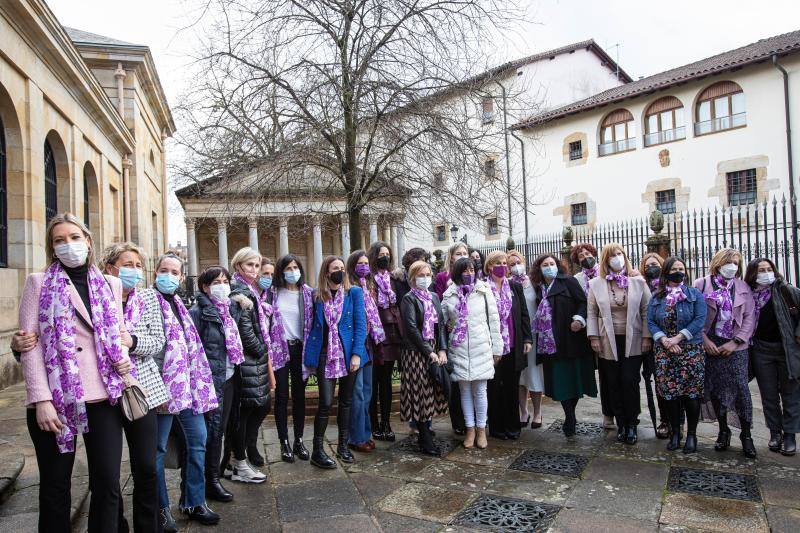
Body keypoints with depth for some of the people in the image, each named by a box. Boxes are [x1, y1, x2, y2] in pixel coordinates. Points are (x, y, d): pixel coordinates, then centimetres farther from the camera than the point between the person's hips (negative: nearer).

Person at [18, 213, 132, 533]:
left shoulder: (111, 284, 12)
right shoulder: (38, 282, 3)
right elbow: (30, 344, -4)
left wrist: (123, 360, -2)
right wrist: (41, 399, -12)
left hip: (104, 397, 2)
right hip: (55, 399, -2)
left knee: (108, 485, 3)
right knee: (55, 486, 10)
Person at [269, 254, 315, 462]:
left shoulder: (308, 293, 3)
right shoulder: (273, 293, -1)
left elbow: (312, 321, 5)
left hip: (300, 348, 2)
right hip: (279, 348, -1)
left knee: (299, 395, 9)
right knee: (282, 396, 3)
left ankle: (299, 441, 20)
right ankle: (284, 443, 13)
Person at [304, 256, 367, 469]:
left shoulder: (354, 293, 0)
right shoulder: (317, 296, 4)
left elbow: (360, 324, -4)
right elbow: (312, 326, 8)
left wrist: (357, 354, -12)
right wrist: (310, 356, 3)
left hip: (348, 354, 1)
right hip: (325, 355, 0)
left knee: (346, 401, 11)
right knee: (326, 403, -4)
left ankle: (343, 446, 26)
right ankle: (317, 451, 9)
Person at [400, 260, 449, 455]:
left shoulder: (434, 297, 13)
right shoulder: (409, 299, -6)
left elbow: (441, 324, 9)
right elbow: (412, 329, -13)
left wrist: (442, 349, -3)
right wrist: (429, 352, -14)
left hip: (435, 350, 6)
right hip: (416, 352, -6)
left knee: (432, 393, 7)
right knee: (421, 393, -3)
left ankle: (424, 432, 19)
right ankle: (426, 441, 5)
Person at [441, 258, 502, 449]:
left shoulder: (485, 292, 0)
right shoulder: (449, 295, 3)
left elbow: (494, 320, 2)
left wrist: (497, 347, 2)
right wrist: (448, 326, -3)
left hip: (481, 348, -1)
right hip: (458, 349, 1)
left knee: (480, 390, 2)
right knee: (465, 390, 8)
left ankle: (481, 429, 17)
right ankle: (470, 429, 21)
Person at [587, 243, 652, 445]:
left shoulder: (638, 282, 2)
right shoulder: (596, 284, 3)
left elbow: (646, 311, 2)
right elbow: (592, 313, 4)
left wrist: (647, 337, -3)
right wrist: (594, 337, -2)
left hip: (632, 342, -1)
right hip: (608, 343, 1)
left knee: (630, 382, -4)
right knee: (613, 384, 5)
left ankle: (631, 424, 12)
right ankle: (620, 423, 18)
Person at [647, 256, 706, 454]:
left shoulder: (695, 294, 4)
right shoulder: (656, 298, 9)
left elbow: (700, 319, -7)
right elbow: (650, 322, 3)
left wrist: (678, 338, -14)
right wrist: (665, 340, -13)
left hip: (691, 350, -2)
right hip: (664, 352, 2)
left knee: (691, 393, -2)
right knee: (669, 393, 4)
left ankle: (691, 435, 11)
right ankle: (675, 432, 17)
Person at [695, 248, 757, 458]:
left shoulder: (743, 287, 8)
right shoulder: (701, 285, 2)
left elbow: (750, 317, 3)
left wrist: (735, 342, -7)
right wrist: (705, 340, -8)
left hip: (736, 347, 1)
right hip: (711, 346, 0)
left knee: (741, 388, -4)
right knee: (716, 388, 4)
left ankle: (746, 434, 10)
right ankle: (723, 431, 19)